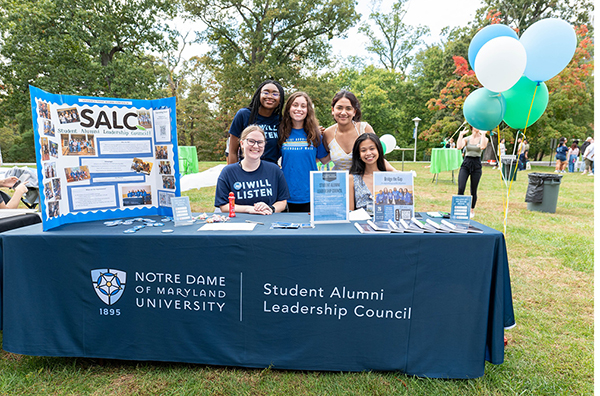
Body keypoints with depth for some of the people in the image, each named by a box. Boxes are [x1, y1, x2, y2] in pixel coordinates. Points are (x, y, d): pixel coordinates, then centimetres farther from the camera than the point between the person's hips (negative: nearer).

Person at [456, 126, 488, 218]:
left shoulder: (484, 138, 4)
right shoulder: (466, 138, 6)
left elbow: (483, 146, -20)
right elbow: (459, 147, -15)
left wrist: (483, 134, -15)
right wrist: (461, 134, -9)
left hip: (476, 165, 0)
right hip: (466, 164, 0)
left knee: (473, 191, 6)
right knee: (461, 189, -12)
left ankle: (472, 210, 24)